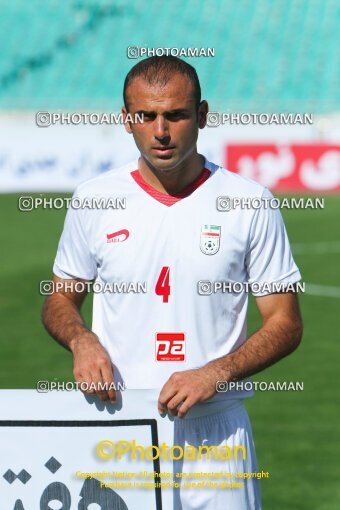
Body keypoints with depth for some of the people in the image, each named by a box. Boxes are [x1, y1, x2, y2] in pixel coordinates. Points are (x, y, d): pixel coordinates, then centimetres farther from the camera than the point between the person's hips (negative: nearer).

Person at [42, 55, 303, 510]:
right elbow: (59, 301, 15)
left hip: (215, 430, -1)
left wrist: (215, 373, -15)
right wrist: (81, 339, -8)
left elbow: (286, 323, 1)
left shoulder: (250, 203, -1)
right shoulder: (94, 199, 4)